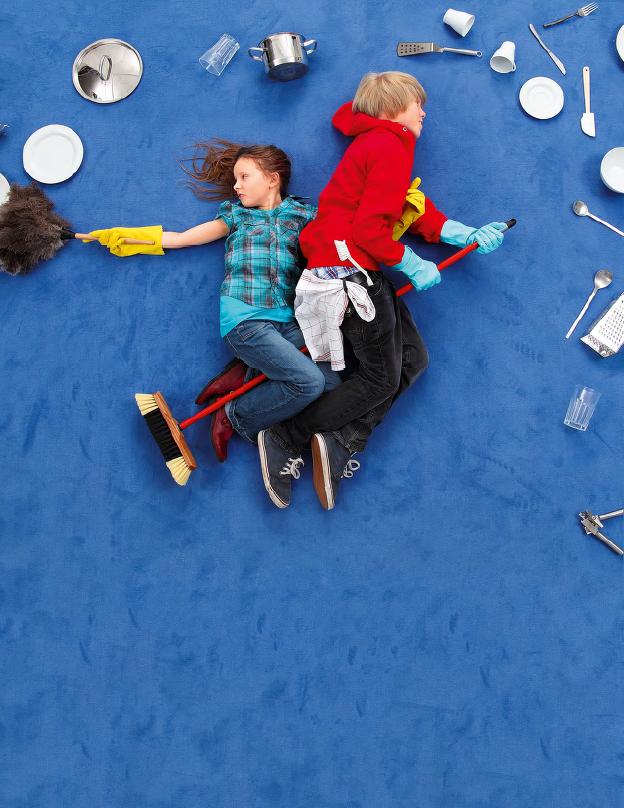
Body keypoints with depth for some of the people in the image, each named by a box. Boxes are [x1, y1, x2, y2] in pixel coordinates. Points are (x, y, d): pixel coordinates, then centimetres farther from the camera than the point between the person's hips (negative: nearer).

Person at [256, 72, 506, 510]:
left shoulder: (376, 143, 21)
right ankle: (285, 440, -1)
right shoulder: (390, 148, -11)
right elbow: (368, 229, -20)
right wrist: (412, 265, -10)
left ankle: (344, 442, -3)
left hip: (364, 272, 10)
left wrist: (466, 234, 7)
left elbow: (415, 211, 14)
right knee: (381, 379, -6)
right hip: (350, 267, -10)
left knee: (413, 358, 7)